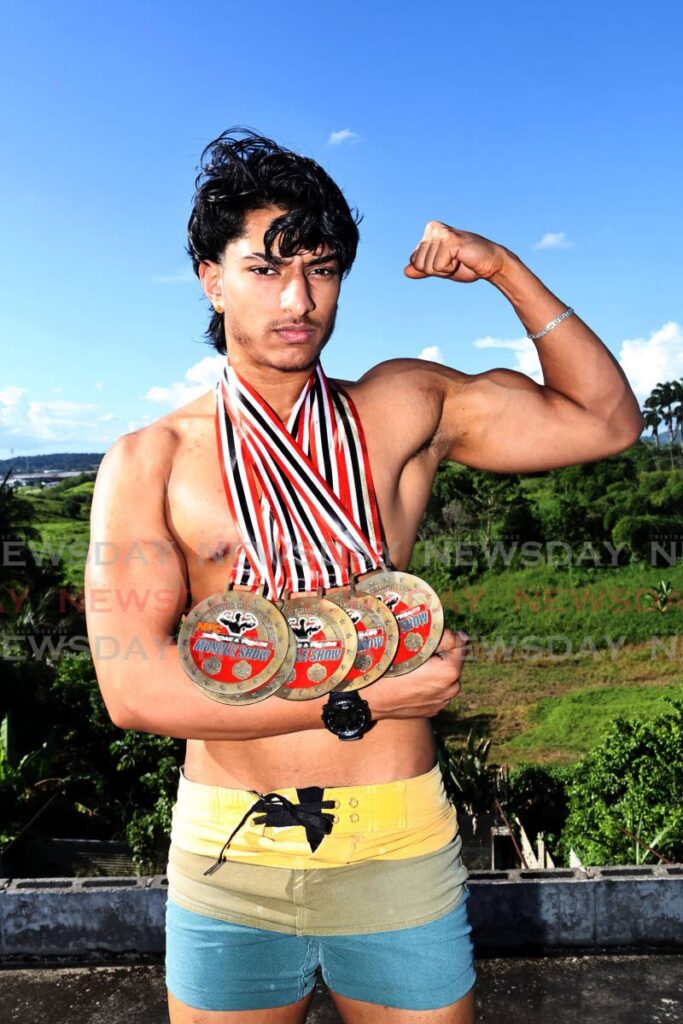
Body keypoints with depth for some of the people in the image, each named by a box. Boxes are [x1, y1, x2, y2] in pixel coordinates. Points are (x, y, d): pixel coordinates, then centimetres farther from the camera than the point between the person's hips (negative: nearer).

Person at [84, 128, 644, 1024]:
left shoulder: (403, 409, 1)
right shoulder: (148, 462, -4)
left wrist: (503, 269, -4)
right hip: (227, 857, 0)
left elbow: (604, 420, 3)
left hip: (399, 849, 1)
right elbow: (133, 687, -14)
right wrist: (364, 696, -16)